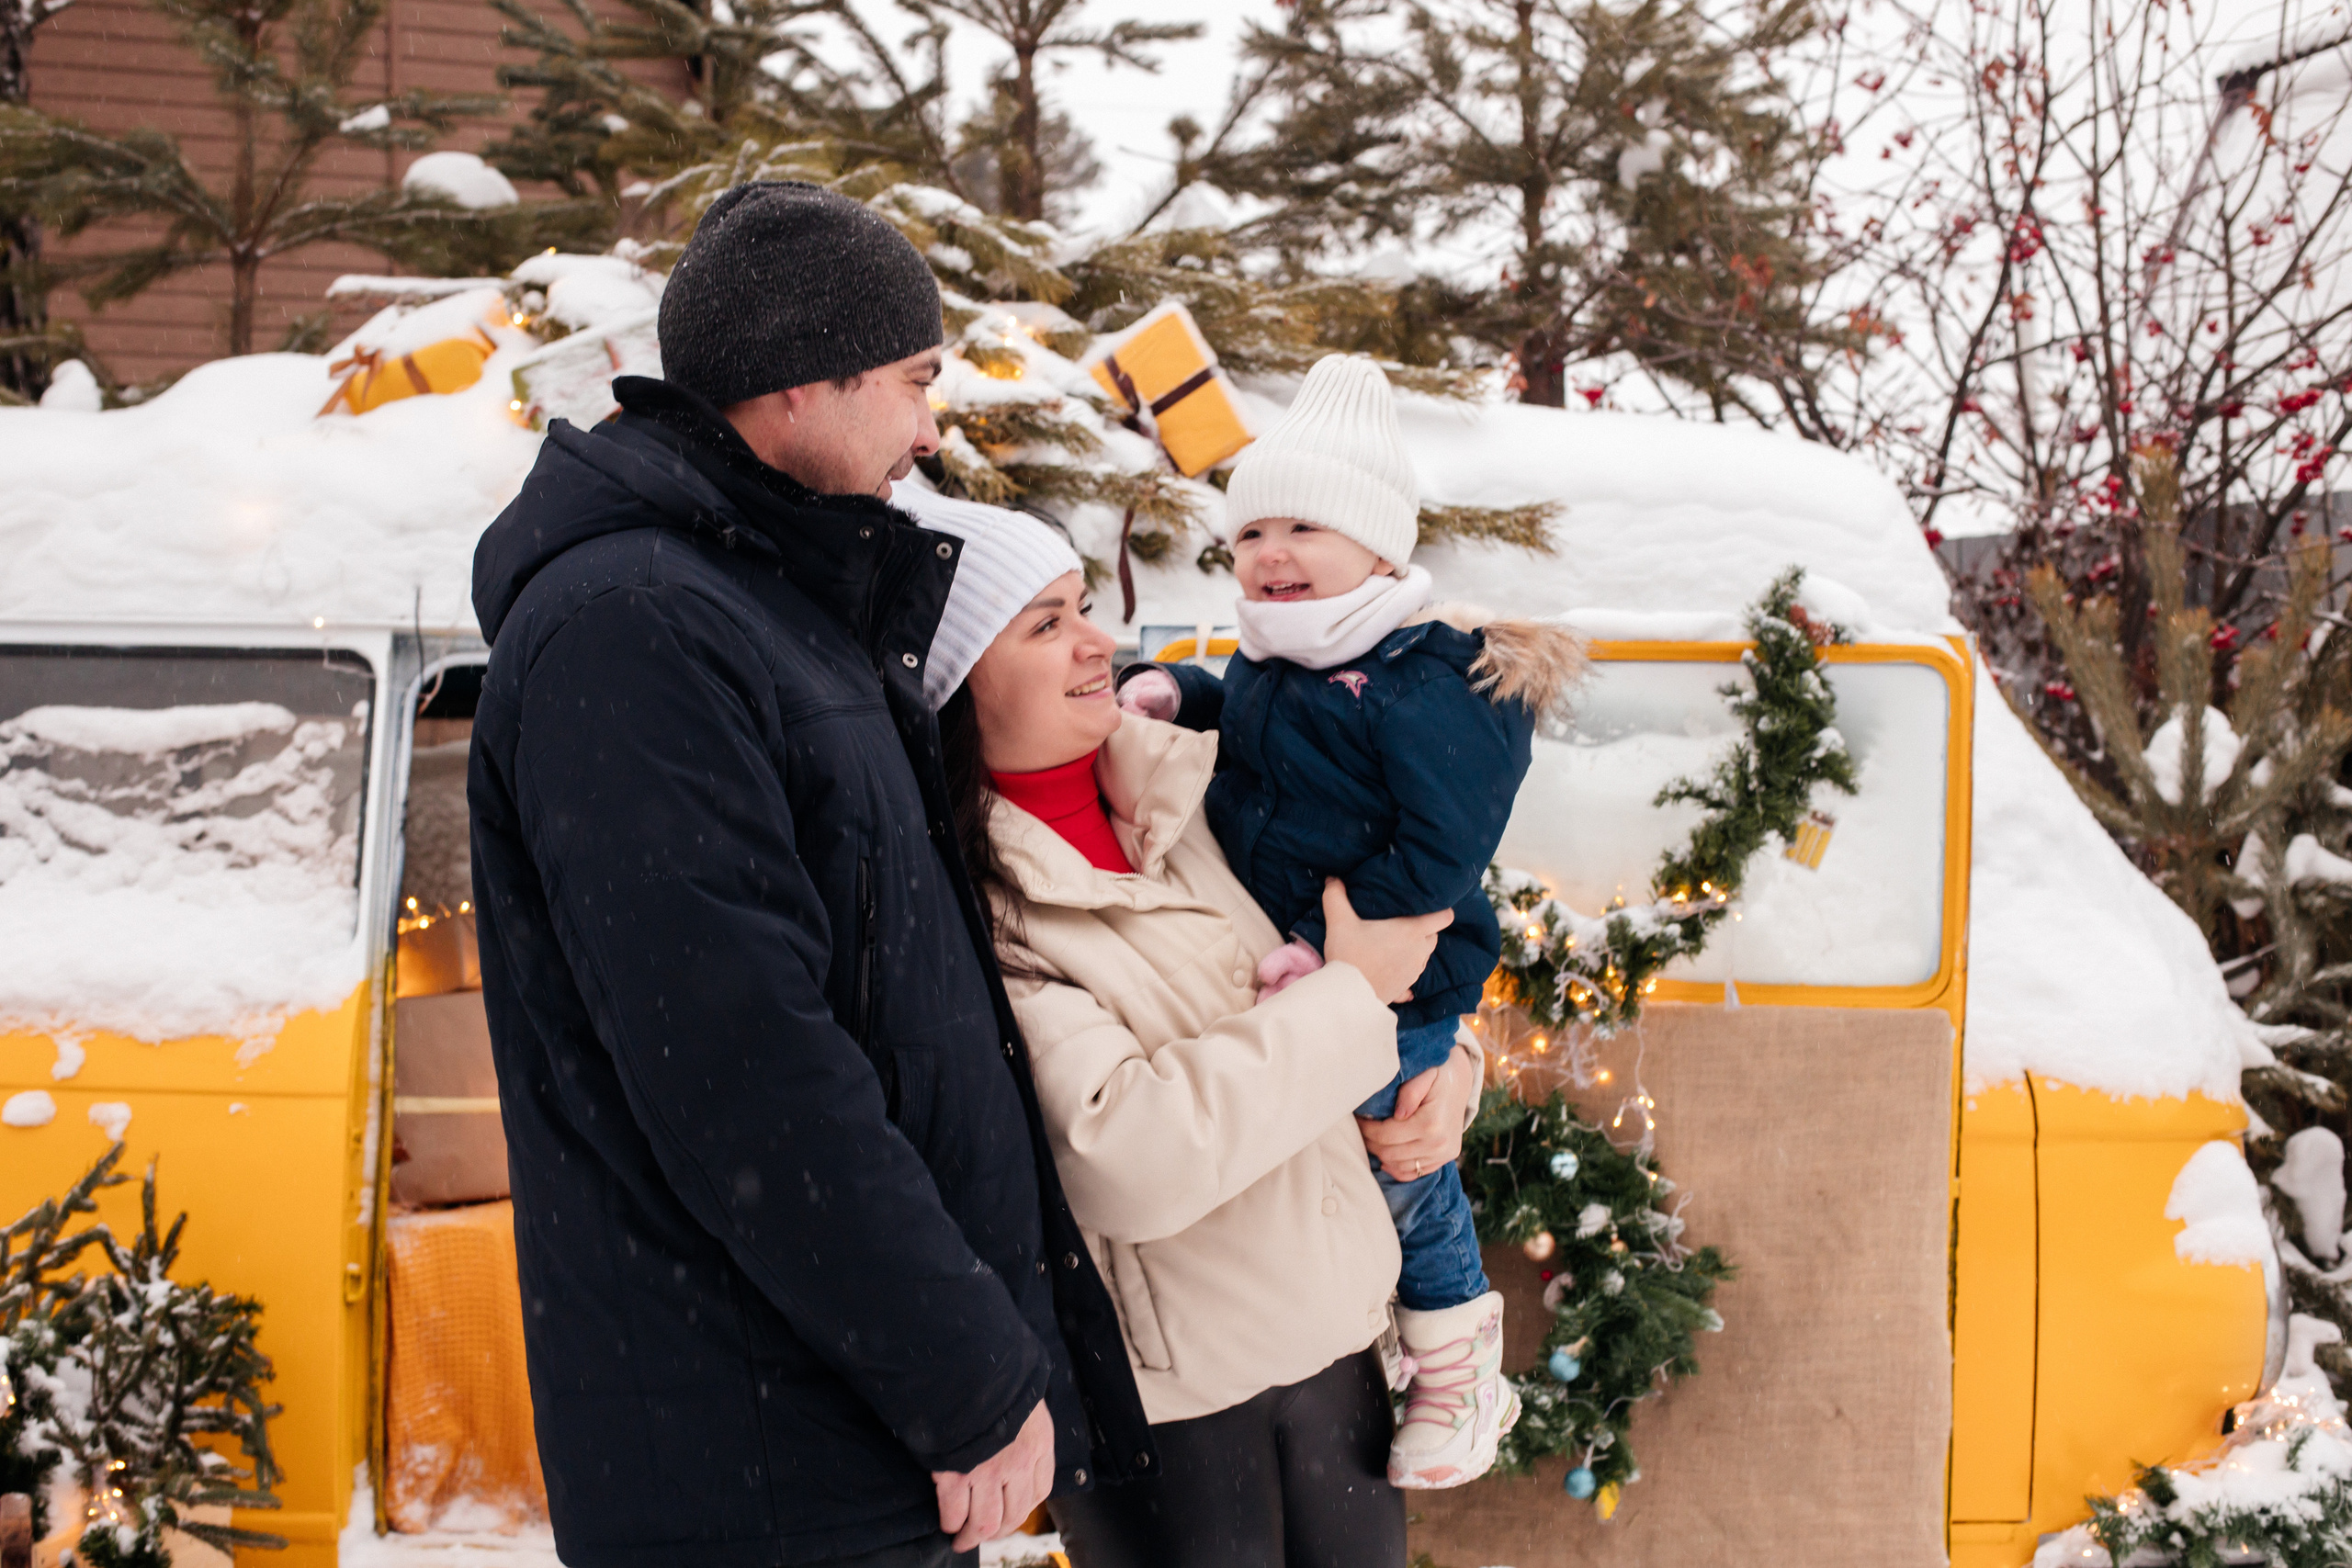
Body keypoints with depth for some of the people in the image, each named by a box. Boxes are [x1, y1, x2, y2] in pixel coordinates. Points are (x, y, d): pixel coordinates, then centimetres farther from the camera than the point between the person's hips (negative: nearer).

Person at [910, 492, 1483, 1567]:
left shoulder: (1183, 793, 0)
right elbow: (1123, 1154, -30)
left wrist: (1444, 1058, -6)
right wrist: (1354, 997, -20)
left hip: (1334, 1320, 6)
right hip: (1162, 1387, -6)